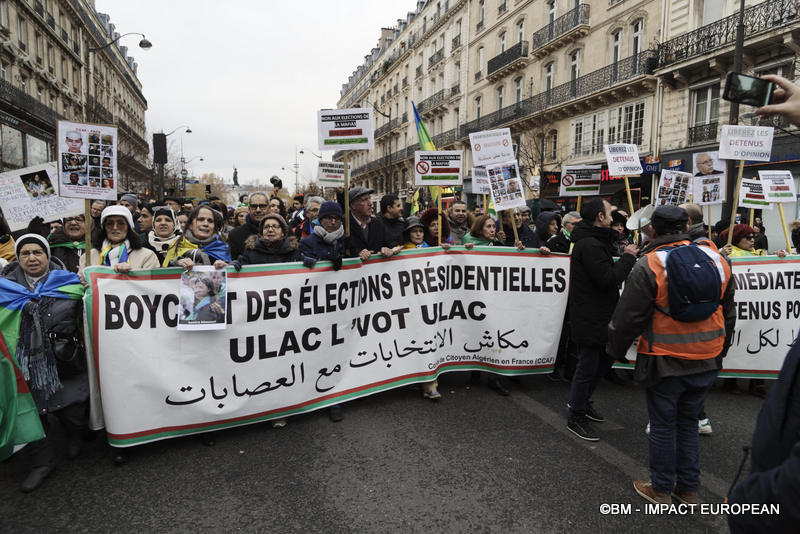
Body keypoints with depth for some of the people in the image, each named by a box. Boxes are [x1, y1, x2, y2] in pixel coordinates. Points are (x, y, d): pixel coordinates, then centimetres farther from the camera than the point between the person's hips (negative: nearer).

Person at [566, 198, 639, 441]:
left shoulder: (594, 241, 15)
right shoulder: (589, 244, -20)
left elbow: (608, 274, 16)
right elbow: (608, 279, -25)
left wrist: (626, 257, 3)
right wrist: (627, 257, -13)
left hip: (598, 317, 11)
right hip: (589, 319, -11)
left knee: (605, 359, 23)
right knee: (588, 367, 1)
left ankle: (581, 401, 39)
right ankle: (576, 418, 17)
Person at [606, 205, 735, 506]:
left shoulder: (649, 265, -16)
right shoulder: (716, 259, 2)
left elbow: (628, 317, -14)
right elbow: (729, 313, 13)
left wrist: (616, 351, 2)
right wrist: (720, 350, 25)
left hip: (665, 363, -5)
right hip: (707, 363, 5)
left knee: (662, 426, 10)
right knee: (688, 423, 19)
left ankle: (661, 490, 24)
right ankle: (688, 489, 31)